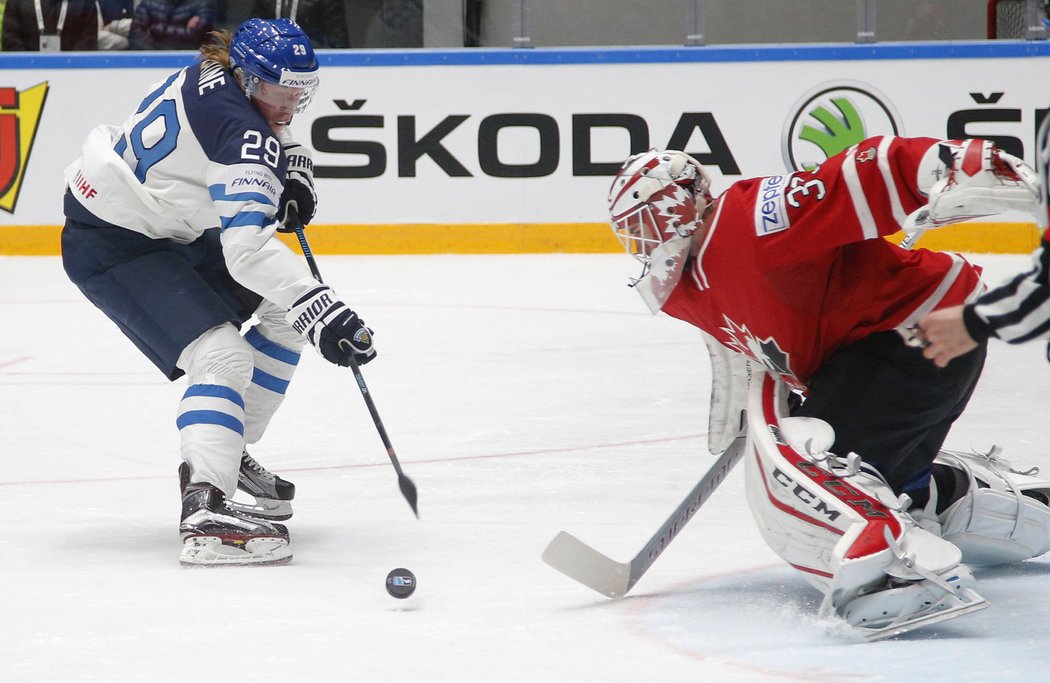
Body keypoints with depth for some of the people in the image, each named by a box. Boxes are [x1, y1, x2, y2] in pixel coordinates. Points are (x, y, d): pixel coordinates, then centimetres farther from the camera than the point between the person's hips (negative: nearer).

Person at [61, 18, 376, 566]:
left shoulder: (224, 72, -2)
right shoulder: (239, 126, -30)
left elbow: (271, 132, 24)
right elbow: (247, 246, -42)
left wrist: (293, 169, 3)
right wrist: (321, 312, -49)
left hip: (169, 229, 11)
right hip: (110, 245, -11)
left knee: (284, 309, 15)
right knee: (221, 353, -26)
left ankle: (226, 454, 24)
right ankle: (205, 511, -37)